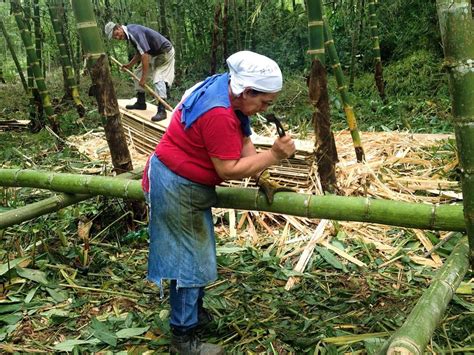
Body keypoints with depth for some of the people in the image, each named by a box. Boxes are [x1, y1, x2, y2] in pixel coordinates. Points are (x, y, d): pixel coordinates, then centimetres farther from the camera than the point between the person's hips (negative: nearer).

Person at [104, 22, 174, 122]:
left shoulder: (134, 32, -27)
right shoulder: (129, 34, 4)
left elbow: (145, 55, -32)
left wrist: (144, 77, -30)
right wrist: (129, 65, 5)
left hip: (165, 52, -10)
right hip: (154, 53, 10)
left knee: (158, 79, -20)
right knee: (138, 73, 10)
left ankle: (162, 111, -20)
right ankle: (141, 103, 19)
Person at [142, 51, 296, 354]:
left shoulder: (228, 91, -1)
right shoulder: (218, 114, -32)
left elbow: (244, 138, 3)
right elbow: (229, 170, -28)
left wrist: (260, 176, -8)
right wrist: (274, 156, -25)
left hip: (188, 183, 10)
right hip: (177, 188, -10)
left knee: (197, 253, 21)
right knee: (190, 259, -1)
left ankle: (195, 312, 40)